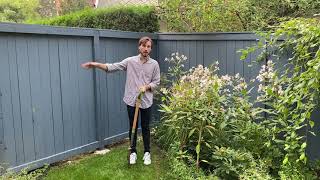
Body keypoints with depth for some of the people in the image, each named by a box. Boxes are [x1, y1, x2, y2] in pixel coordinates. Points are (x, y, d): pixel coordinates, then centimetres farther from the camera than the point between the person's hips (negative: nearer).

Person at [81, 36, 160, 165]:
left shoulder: (154, 64, -1)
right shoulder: (130, 61, -2)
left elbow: (156, 82, 4)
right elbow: (112, 67, -8)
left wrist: (146, 87, -15)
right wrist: (96, 64, -22)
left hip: (146, 101, 0)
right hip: (131, 100, 0)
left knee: (145, 128, 10)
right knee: (132, 127, 11)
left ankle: (147, 153, 26)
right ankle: (133, 152, 26)